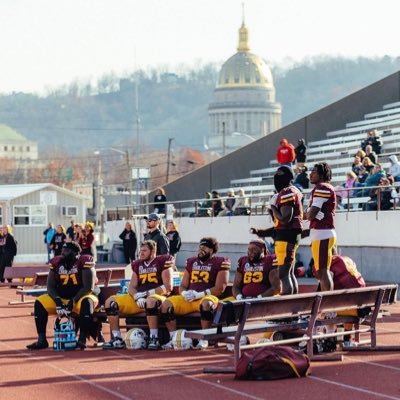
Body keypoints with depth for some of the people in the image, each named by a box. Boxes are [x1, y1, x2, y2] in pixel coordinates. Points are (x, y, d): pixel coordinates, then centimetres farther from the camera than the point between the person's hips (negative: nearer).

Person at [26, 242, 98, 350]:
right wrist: (58, 301, -15)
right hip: (61, 298, 5)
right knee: (39, 303, -14)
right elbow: (50, 286, 3)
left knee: (86, 302, -38)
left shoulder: (84, 262, -12)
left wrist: (73, 301, -23)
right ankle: (41, 340, -13)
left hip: (80, 298, -5)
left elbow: (88, 287, -17)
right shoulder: (57, 263, 3)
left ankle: (82, 340, -38)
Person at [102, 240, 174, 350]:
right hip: (138, 299, 6)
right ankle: (117, 339, -11)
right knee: (110, 302, -10)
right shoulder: (137, 264, 19)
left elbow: (168, 287, -7)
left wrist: (147, 293, -13)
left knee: (150, 300, -43)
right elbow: (131, 287, 14)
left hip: (156, 296, -6)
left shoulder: (162, 262, 1)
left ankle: (154, 338, -37)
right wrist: (137, 297, -9)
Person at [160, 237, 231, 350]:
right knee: (166, 304, -18)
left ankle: (204, 339, -29)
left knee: (206, 304, -40)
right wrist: (184, 293, -6)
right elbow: (183, 285, 19)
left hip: (206, 297, -5)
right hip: (188, 299, 5)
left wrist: (200, 294, -16)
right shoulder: (191, 261, 19)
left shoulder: (220, 263, 2)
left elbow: (220, 288, -7)